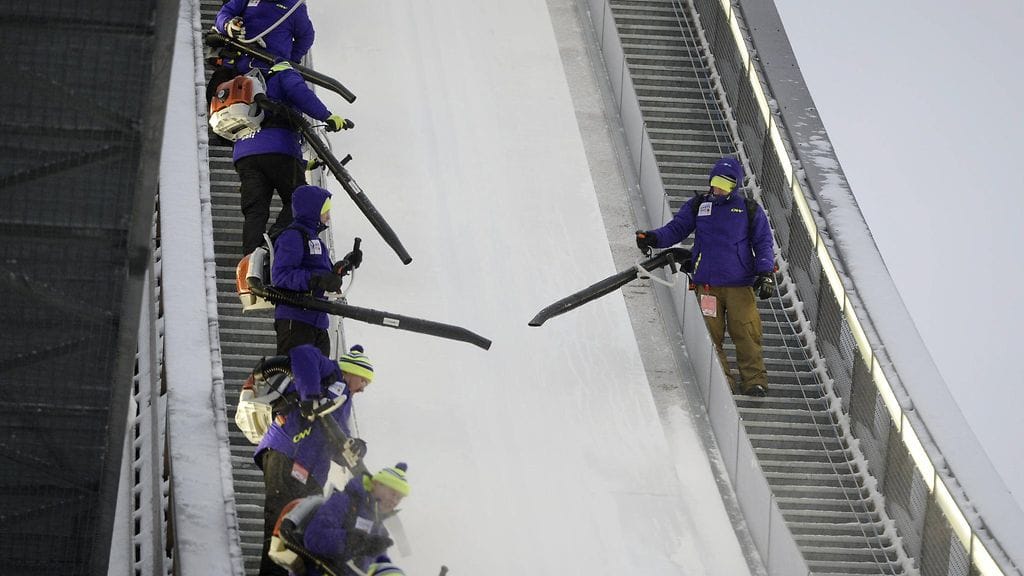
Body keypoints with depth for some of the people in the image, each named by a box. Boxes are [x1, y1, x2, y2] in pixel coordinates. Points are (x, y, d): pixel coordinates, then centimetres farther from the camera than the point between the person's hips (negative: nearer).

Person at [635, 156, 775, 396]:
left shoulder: (750, 210, 8)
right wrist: (654, 238, -10)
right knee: (711, 334, -1)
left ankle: (754, 380, 3)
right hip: (707, 283, 1)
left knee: (746, 333, -5)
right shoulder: (697, 206, 11)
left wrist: (765, 273, -3)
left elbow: (763, 242, 9)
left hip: (740, 284, -1)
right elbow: (676, 228, 10)